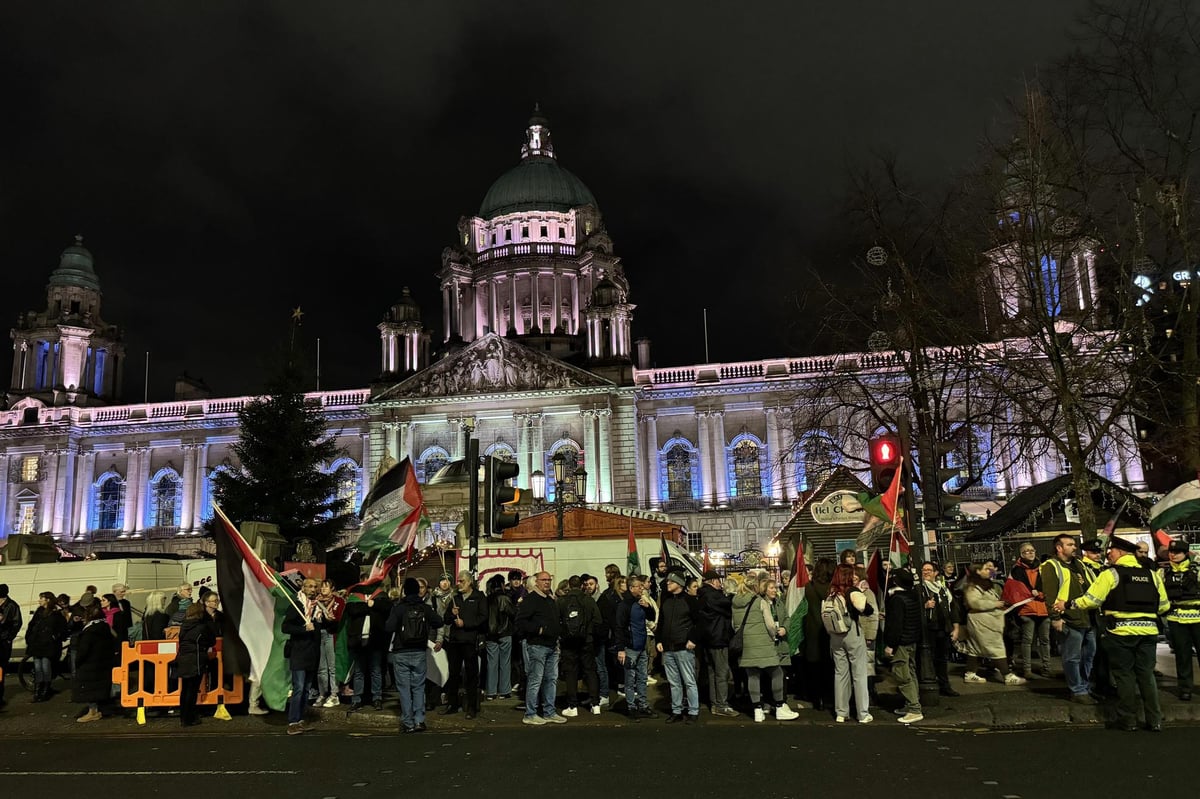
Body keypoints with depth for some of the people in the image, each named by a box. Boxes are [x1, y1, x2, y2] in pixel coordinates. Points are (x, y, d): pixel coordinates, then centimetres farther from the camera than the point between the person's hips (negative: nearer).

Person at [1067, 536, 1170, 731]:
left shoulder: (1111, 574, -7)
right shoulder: (1152, 574, 7)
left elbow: (1090, 600, -10)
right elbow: (1164, 606, 12)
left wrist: (1068, 605, 3)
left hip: (1121, 632, -4)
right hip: (1147, 631, 4)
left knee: (1124, 675, 6)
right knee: (1146, 674, 12)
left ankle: (1128, 720, 11)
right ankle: (1155, 720, 14)